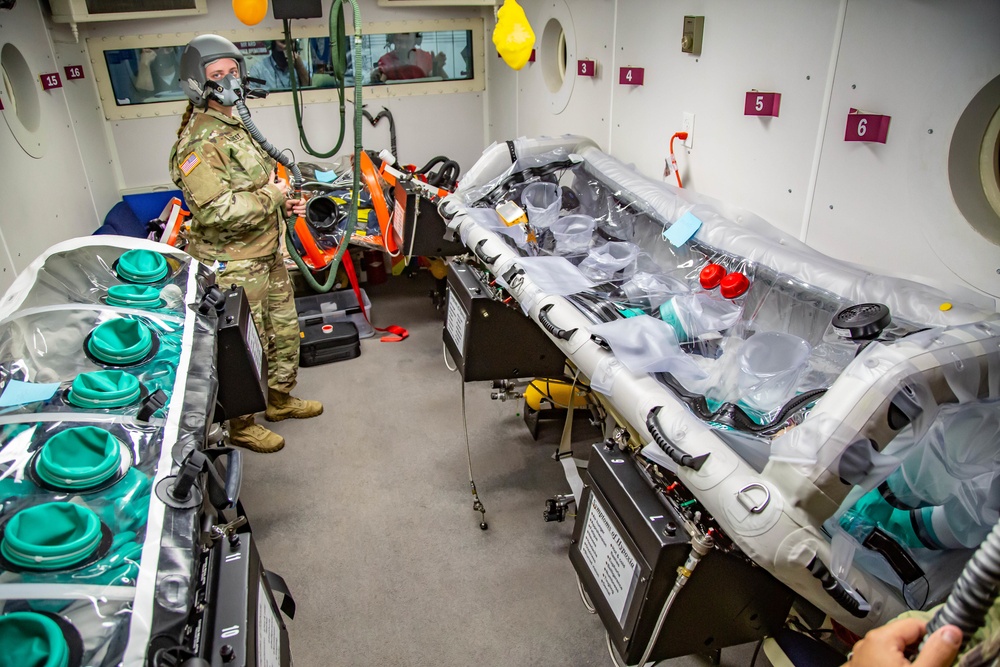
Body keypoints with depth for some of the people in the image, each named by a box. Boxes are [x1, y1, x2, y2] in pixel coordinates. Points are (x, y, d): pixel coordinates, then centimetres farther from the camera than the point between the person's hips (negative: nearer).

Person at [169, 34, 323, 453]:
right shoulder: (198, 143, -19)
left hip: (267, 255, 10)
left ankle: (280, 399, 40)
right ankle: (240, 425, 22)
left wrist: (285, 204, 7)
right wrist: (271, 195, -19)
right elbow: (216, 211, -30)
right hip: (235, 266, -9)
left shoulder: (237, 128, 12)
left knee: (285, 329, 20)